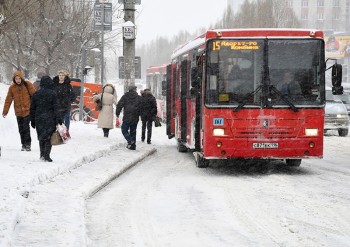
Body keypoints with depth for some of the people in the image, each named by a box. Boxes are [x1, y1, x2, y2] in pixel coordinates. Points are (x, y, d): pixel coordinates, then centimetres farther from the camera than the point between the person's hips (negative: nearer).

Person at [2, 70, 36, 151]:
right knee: (21, 129, 5)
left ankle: (28, 144, -2)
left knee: (26, 127, -10)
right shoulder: (12, 88, 4)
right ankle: (23, 144, 16)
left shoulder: (27, 84, -3)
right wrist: (5, 111, 5)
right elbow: (8, 100, 7)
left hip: (28, 110, -3)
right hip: (18, 112, 3)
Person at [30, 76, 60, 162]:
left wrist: (32, 120, 16)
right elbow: (55, 108, -10)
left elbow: (32, 108, 9)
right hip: (50, 119, -4)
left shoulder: (36, 94, 6)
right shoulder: (52, 93, -7)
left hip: (39, 119, 4)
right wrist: (58, 119, -6)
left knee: (41, 137, 15)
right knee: (49, 137, 0)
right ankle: (46, 155, -8)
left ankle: (42, 154, 17)